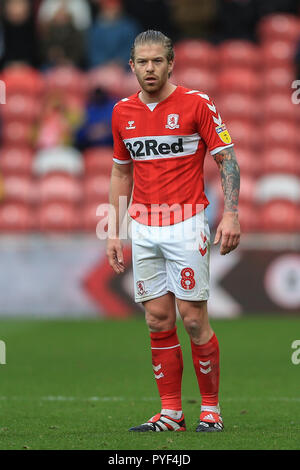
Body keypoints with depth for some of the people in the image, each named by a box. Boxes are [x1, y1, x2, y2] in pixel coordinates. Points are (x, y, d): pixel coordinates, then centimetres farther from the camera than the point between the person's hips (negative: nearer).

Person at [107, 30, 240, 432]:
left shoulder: (197, 104, -4)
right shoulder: (122, 112, 10)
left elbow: (227, 160, -3)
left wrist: (230, 214, -15)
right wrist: (114, 232, 15)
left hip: (187, 225, -4)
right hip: (144, 230, 4)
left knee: (194, 319, -6)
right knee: (158, 321, 2)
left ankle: (211, 407, 6)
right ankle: (171, 412, 7)